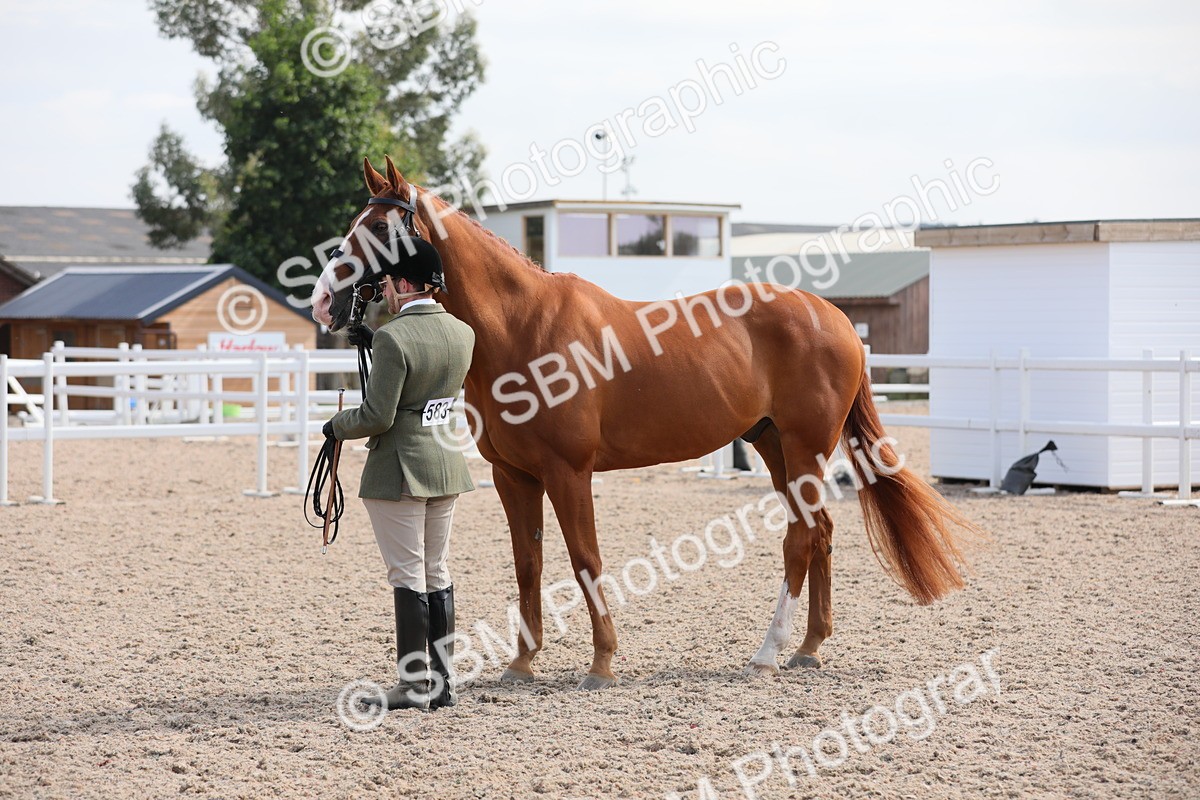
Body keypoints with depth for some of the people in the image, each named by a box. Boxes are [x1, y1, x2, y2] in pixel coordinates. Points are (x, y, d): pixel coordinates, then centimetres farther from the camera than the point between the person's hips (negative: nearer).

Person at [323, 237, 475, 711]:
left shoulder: (394, 339, -19)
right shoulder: (463, 333, 4)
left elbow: (377, 416, -19)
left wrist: (337, 426, -1)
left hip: (398, 470, -7)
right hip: (447, 465, 7)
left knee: (407, 576, -1)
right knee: (437, 573, 13)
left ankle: (414, 685, 2)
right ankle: (443, 682, 16)